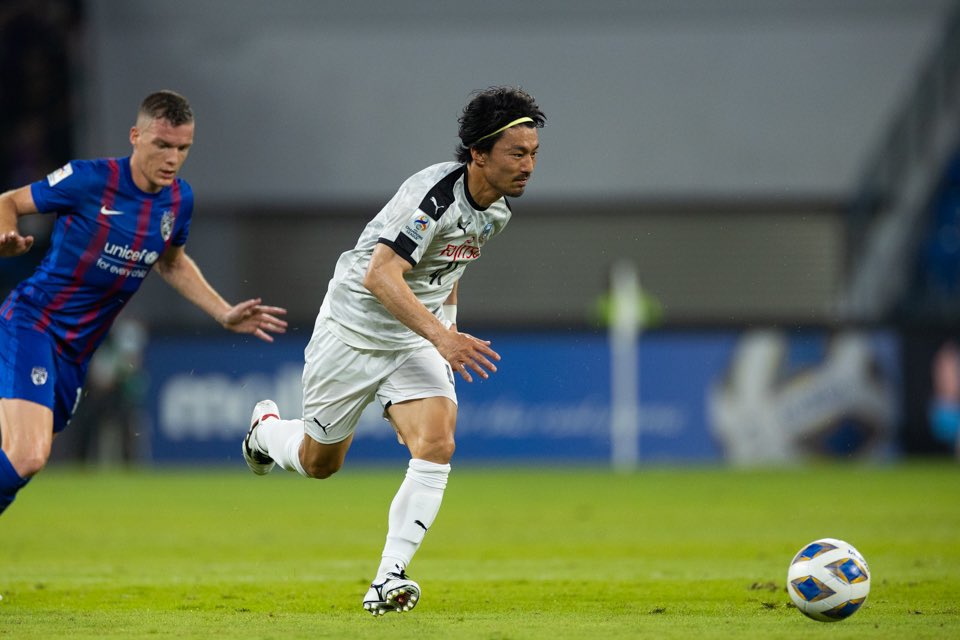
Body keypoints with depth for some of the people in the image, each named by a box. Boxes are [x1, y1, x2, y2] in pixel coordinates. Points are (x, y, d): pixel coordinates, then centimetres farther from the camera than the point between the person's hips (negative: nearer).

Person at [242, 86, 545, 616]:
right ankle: (265, 429, 47)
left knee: (436, 445, -19)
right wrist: (440, 335, -44)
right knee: (318, 463, 11)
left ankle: (388, 581, -19)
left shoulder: (496, 209, -1)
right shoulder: (435, 193, -27)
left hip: (418, 337, 6)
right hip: (355, 329, -6)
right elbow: (380, 276, -36)